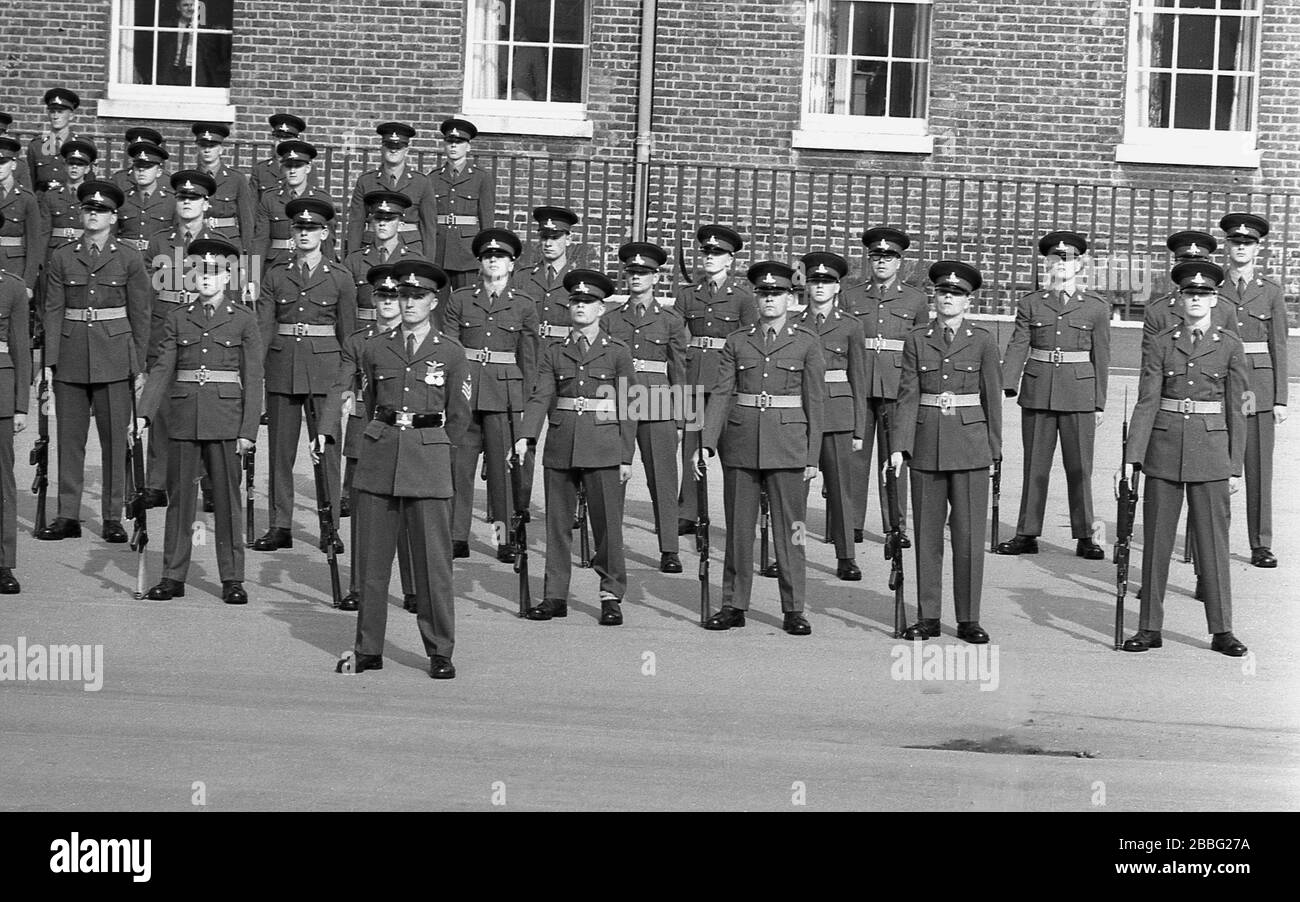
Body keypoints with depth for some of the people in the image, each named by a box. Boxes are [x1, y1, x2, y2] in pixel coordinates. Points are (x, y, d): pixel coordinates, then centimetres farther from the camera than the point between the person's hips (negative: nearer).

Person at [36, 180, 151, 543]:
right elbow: (53, 311, 5)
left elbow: (140, 315, 3)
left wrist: (140, 366, 0)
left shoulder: (129, 258, 2)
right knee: (69, 438, 4)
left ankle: (113, 518, 7)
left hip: (114, 356, -2)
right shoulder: (62, 257, 6)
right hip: (71, 356, 2)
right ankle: (68, 517, 10)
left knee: (114, 438, 0)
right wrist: (50, 361, -2)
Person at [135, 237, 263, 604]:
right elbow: (162, 367, 5)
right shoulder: (178, 318, 10)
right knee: (179, 495, 5)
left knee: (227, 497, 0)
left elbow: (253, 378, 1)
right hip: (184, 417, 2)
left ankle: (232, 579, 7)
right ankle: (173, 577, 12)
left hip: (225, 418, -2)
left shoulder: (243, 319, 3)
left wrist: (249, 430, -6)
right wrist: (143, 412, -7)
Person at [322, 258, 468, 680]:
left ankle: (440, 653, 6)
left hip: (429, 458, -2)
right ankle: (368, 650, 14)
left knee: (433, 561, -2)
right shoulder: (376, 347, 7)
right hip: (379, 455, 2)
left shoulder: (450, 352, 2)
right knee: (372, 558, 5)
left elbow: (458, 416, 11)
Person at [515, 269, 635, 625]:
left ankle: (612, 596, 6)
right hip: (560, 448, 3)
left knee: (607, 522, -2)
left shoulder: (617, 352, 4)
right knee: (557, 522, 6)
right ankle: (555, 596, 13)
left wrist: (626, 457, -2)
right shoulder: (554, 352, 10)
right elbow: (540, 397, 2)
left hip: (603, 449, -2)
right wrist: (525, 437, -13)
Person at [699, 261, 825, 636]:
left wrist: (813, 456, -3)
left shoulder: (806, 343, 2)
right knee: (738, 528, 6)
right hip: (740, 443, 2)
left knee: (788, 528, 0)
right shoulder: (737, 342, 8)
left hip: (788, 446, -2)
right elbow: (720, 393, 3)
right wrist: (707, 442, -8)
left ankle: (793, 610, 7)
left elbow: (815, 402, 1)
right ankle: (733, 606, 13)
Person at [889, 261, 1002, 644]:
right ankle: (927, 618, 13)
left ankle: (969, 619, 8)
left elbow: (993, 396, 3)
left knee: (969, 533, -1)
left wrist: (994, 448, 1)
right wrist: (899, 445, -6)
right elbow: (908, 396, 2)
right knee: (927, 533, 5)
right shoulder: (917, 340, 5)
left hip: (970, 443, -1)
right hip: (927, 442, 1)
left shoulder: (983, 340, 2)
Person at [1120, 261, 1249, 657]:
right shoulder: (1161, 344, 2)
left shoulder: (1230, 346, 1)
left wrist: (1236, 466, 0)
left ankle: (1222, 630, 9)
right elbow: (1147, 403, -2)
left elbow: (1235, 409, 3)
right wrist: (1132, 457, -9)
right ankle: (1150, 628, 12)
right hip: (1165, 449, 1)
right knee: (1157, 539, 4)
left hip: (1210, 450, -1)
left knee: (1212, 539, 2)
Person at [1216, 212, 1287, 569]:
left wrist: (1280, 399, 0)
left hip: (1259, 385, 0)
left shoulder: (1271, 292, 6)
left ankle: (1261, 546, 6)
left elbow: (1279, 348, 6)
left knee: (1259, 467, 1)